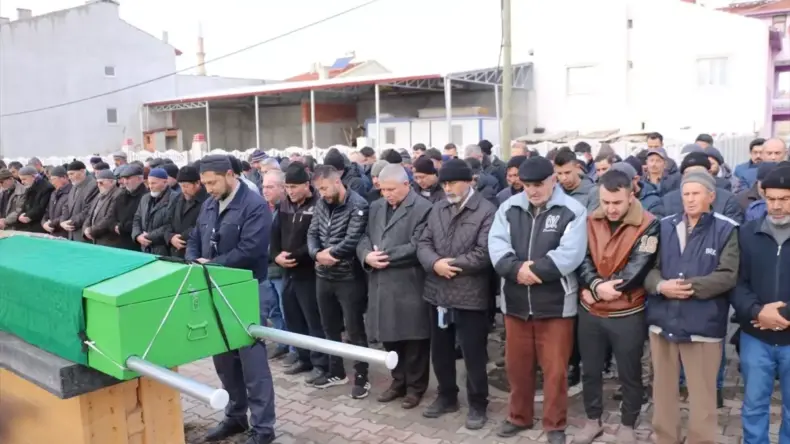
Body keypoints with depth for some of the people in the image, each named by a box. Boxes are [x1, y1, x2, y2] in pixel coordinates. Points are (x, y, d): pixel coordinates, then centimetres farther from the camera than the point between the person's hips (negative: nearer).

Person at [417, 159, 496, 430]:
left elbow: (484, 254, -19)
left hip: (470, 295, -6)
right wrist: (435, 263, -15)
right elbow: (423, 243, 5)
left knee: (473, 354, 6)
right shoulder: (437, 209, 10)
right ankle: (447, 396, 37)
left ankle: (477, 405, 24)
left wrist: (450, 265, -14)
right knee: (440, 351, 18)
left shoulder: (487, 212, -10)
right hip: (438, 293, 6)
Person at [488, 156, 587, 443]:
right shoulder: (509, 208, 3)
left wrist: (532, 270, -20)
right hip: (515, 302, 4)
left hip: (555, 303, -4)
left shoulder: (573, 211, -8)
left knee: (555, 369, 6)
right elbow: (496, 246, -7)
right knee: (517, 365, 17)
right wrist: (517, 269, -24)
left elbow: (569, 255, -19)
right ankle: (519, 416, 37)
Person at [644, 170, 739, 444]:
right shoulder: (665, 226, 7)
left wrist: (691, 287, -20)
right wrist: (661, 285, -16)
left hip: (703, 325, -4)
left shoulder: (726, 230, -4)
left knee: (702, 396, 6)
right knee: (663, 390, 16)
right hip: (662, 321, 4)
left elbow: (728, 276, -11)